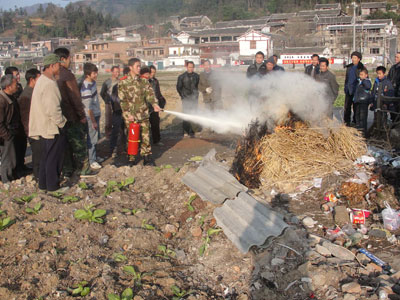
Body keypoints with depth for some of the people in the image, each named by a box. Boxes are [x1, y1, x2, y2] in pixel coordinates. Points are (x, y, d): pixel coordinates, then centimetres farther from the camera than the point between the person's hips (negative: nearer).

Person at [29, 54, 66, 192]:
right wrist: (61, 123, -12)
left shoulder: (41, 81, 12)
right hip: (53, 128, -10)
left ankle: (43, 183, 28)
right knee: (54, 157, 2)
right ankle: (52, 184, 13)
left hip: (43, 127, 10)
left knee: (46, 156, 19)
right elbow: (52, 109, -25)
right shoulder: (49, 84, -21)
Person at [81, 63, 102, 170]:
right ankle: (92, 161, 9)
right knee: (92, 139, 0)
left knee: (96, 136, 18)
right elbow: (88, 107, -23)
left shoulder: (92, 82, 4)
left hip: (96, 114, 9)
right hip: (91, 116, -9)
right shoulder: (86, 88, -25)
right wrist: (93, 121, -18)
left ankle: (95, 156, 32)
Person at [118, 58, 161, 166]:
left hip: (144, 114, 3)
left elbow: (149, 93, -2)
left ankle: (147, 158, 15)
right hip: (131, 116, -3)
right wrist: (128, 114, -12)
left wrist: (154, 104, -21)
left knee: (146, 136, 4)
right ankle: (132, 160, 15)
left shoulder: (144, 81, 7)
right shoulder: (123, 82, -4)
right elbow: (123, 100, -5)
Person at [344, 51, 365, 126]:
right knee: (347, 106, 4)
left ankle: (355, 122, 13)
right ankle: (346, 121, 12)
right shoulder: (349, 67, 13)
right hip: (349, 90, 5)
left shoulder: (362, 68, -4)